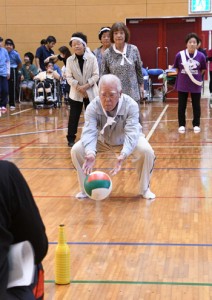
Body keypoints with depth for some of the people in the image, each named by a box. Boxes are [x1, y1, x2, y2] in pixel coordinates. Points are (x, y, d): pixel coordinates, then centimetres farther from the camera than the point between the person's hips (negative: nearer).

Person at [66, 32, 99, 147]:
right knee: (74, 116, 2)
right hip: (76, 93, 1)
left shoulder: (92, 58, -6)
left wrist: (86, 86, -18)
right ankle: (71, 139, 10)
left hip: (91, 92, -1)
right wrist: (78, 87, -16)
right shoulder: (70, 60, -2)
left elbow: (96, 75, -7)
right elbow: (69, 77, -4)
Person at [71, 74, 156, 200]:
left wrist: (123, 155, -61)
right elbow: (89, 132, -39)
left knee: (147, 151, -30)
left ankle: (145, 189, -5)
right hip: (103, 140, 2)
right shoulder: (93, 107, -28)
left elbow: (131, 133, -42)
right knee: (77, 150, -19)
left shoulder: (131, 105, -32)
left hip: (126, 139, -2)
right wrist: (90, 153, -62)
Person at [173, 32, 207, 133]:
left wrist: (196, 76, -1)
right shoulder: (180, 55, -11)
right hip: (182, 85, 0)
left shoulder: (201, 56, -11)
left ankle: (196, 125, 24)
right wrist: (183, 76, 1)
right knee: (182, 106, 9)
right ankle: (182, 125, 22)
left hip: (196, 85, 0)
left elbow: (203, 70, 4)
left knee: (196, 106, 10)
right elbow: (177, 69, 4)